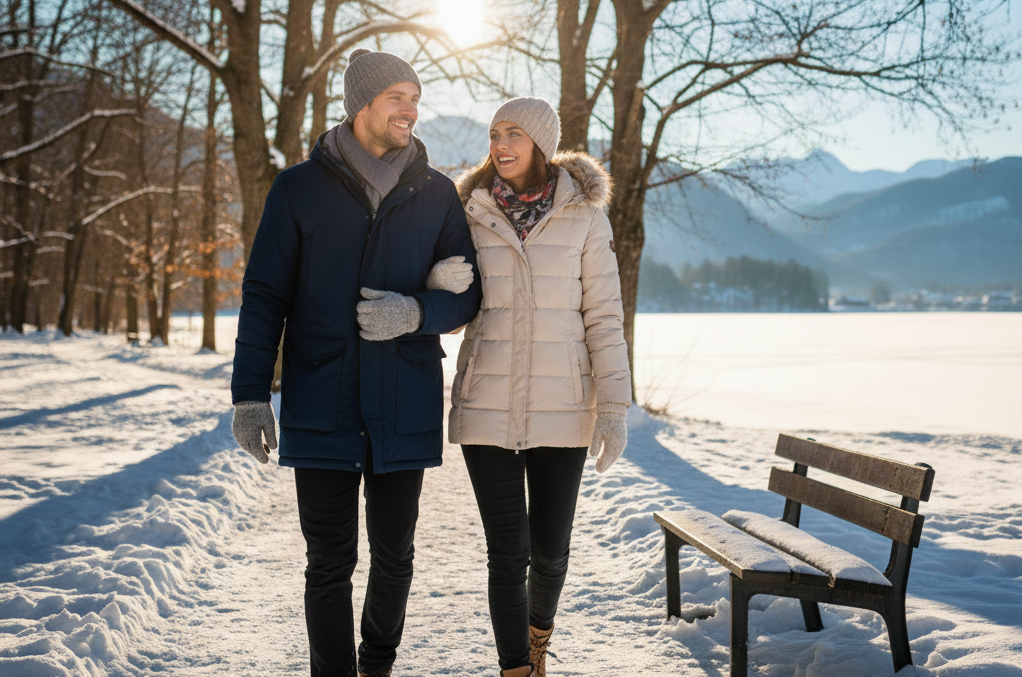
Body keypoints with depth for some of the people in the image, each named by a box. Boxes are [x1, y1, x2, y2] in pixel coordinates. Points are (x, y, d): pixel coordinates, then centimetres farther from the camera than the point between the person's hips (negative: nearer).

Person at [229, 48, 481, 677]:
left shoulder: (437, 193, 5)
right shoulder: (301, 188, 1)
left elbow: (468, 296, 6)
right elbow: (264, 296, 1)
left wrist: (416, 312, -15)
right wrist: (251, 394, -5)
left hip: (405, 407, 2)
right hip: (323, 407, -2)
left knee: (393, 555, 12)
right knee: (330, 561, 2)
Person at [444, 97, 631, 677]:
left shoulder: (585, 216, -1)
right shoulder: (472, 216, 3)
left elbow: (603, 317, -2)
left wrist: (615, 406, -8)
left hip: (561, 410, 0)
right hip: (488, 409, 0)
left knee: (550, 549, 10)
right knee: (508, 552, -1)